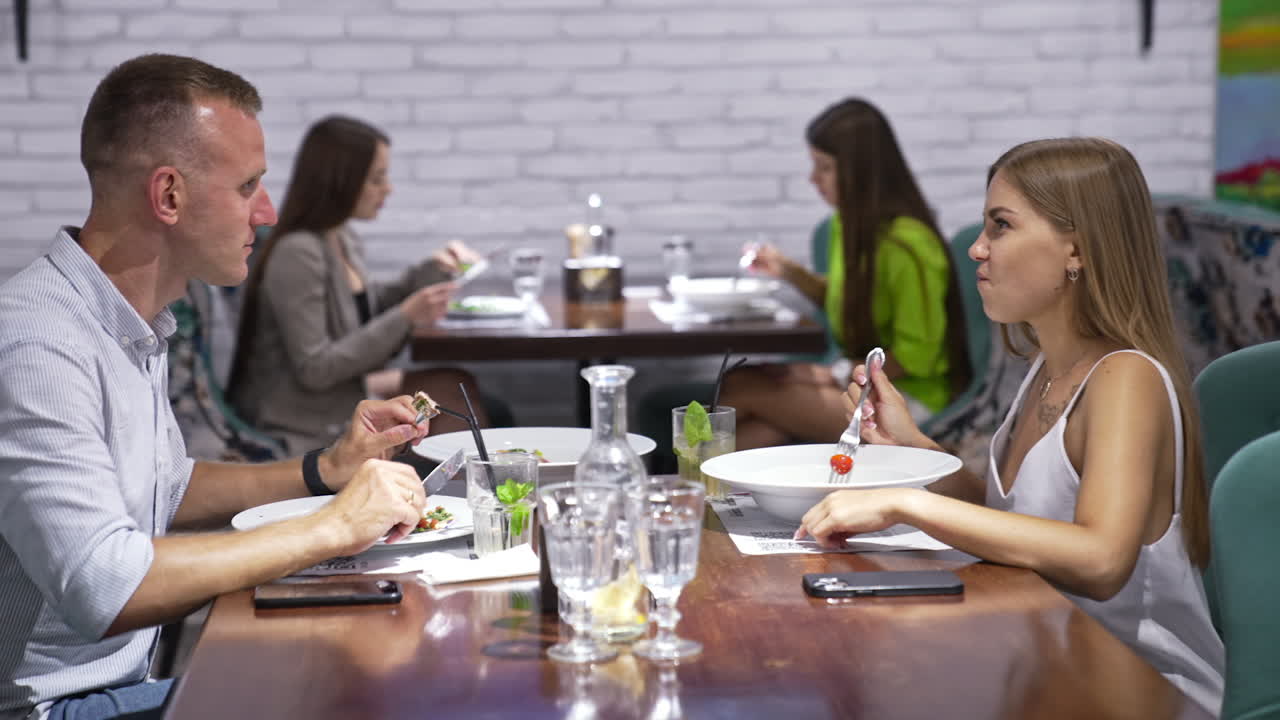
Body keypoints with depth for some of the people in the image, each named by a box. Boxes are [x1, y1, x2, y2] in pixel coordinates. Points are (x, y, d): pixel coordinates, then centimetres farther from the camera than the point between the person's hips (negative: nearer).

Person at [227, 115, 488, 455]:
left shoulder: (344, 239, 6)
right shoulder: (296, 254, -21)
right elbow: (315, 369, -22)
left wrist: (431, 270, 9)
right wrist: (405, 317, -23)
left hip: (340, 393, 9)